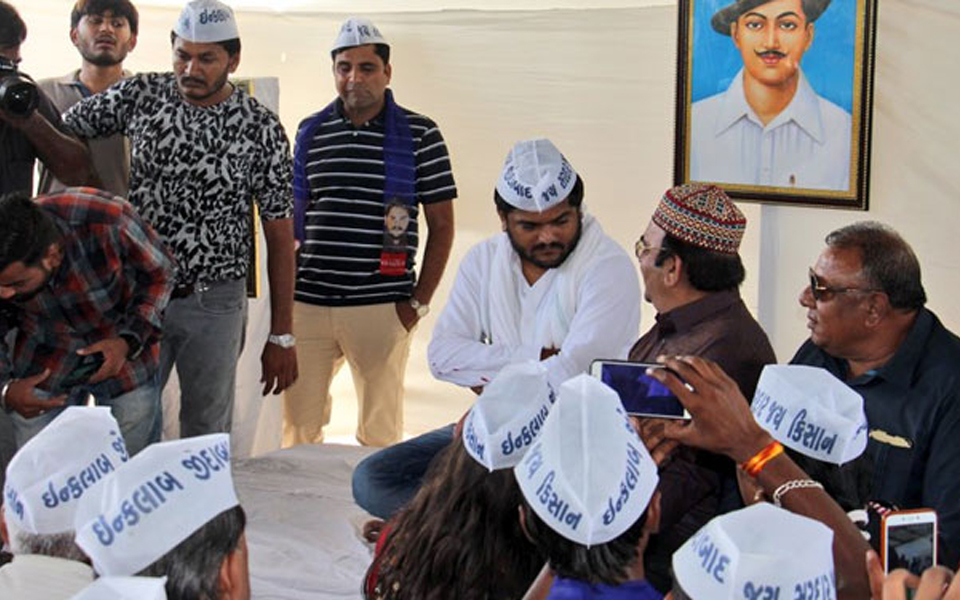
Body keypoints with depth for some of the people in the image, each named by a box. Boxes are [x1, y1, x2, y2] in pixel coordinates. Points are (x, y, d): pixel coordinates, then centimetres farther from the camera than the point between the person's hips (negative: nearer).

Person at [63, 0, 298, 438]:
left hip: (214, 303, -2)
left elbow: (280, 234, -6)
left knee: (207, 434, 8)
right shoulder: (141, 94, -1)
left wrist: (281, 336, -7)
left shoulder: (260, 128, -8)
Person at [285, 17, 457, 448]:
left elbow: (441, 225, 2)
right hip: (308, 304, 3)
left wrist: (420, 302, -4)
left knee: (380, 432, 5)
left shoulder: (418, 134, 0)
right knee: (298, 427, 8)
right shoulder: (311, 132, 10)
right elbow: (289, 218, 16)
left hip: (381, 309, -3)